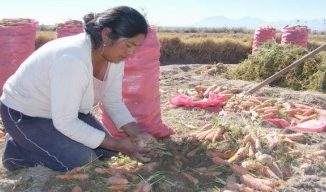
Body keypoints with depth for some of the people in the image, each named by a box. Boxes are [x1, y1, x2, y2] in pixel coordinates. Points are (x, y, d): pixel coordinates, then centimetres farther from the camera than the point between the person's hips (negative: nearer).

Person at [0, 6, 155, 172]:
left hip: (66, 111, 8)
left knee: (106, 150, 3)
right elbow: (65, 123, -33)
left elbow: (113, 101, -2)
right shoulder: (73, 60, -38)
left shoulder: (114, 56, -12)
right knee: (82, 161, -19)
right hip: (25, 115, -8)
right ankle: (17, 150, 3)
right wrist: (115, 144, -29)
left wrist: (136, 133, -17)